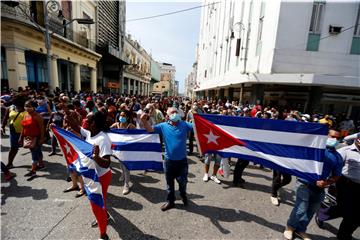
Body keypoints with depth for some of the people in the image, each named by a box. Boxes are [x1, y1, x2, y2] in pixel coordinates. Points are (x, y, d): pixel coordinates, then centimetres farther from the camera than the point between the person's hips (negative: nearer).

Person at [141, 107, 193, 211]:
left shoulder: (184, 125, -6)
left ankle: (183, 195, 50)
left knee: (183, 182, 18)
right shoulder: (163, 126, -4)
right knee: (170, 183, 18)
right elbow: (150, 129, -10)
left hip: (182, 160, 0)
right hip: (169, 160, 1)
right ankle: (170, 201, 40)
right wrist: (144, 121, -28)